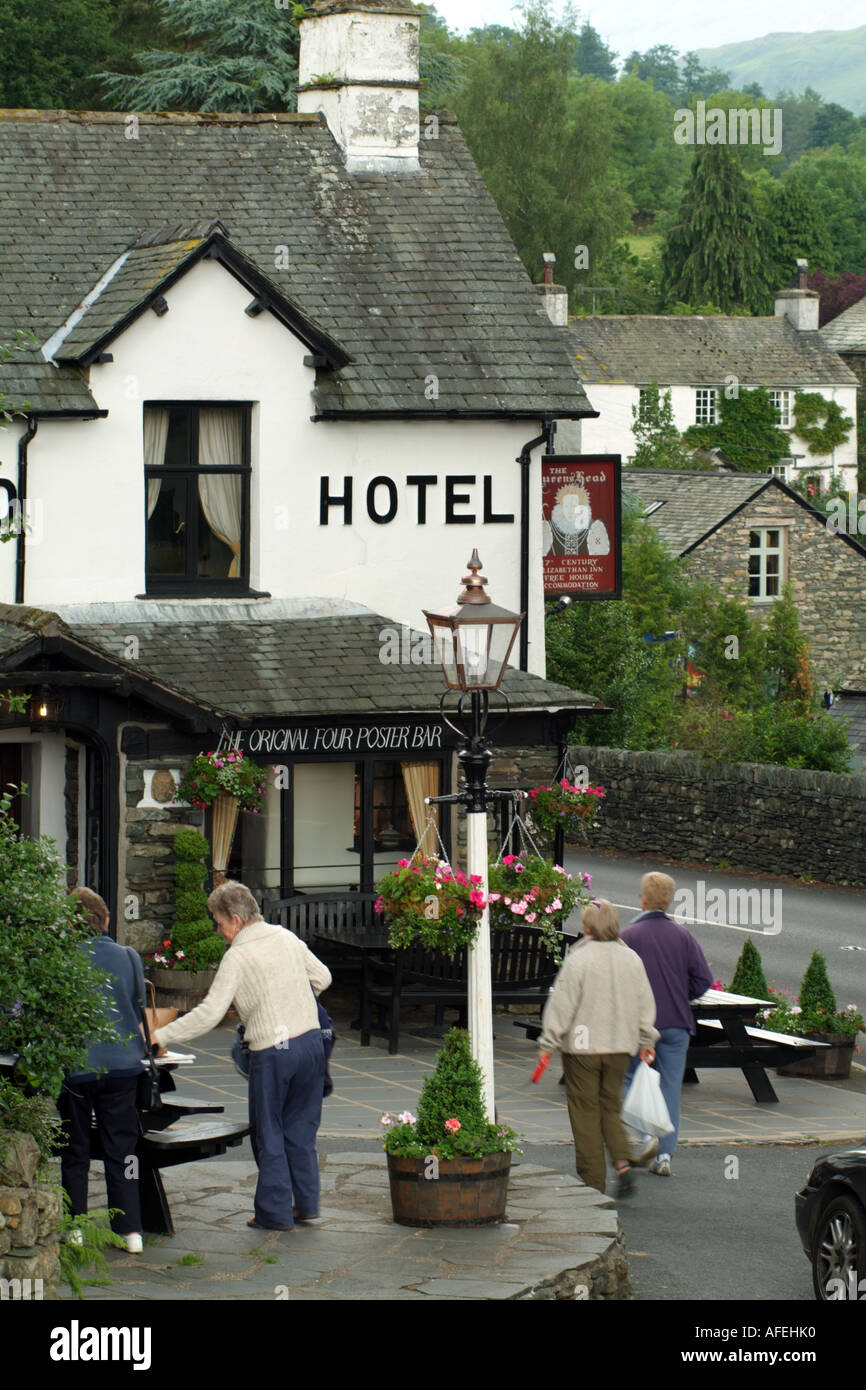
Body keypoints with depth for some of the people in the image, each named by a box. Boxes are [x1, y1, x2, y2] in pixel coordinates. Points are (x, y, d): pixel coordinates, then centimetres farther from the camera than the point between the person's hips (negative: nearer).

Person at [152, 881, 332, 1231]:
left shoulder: (237, 957, -11)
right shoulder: (286, 938, 7)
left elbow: (209, 1013, -15)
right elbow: (322, 977, 16)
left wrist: (159, 1035, -10)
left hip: (272, 1052, -6)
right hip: (310, 1041, 6)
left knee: (269, 1133, 6)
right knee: (301, 1127, 16)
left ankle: (275, 1211, 9)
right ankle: (306, 1203, 18)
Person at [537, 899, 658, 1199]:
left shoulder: (578, 959, -13)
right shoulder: (631, 960, 4)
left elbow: (562, 1004, -11)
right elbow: (645, 1004, 11)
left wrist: (548, 1043, -3)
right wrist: (646, 1041, 22)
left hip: (583, 1046, -5)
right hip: (619, 1048, 5)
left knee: (585, 1112, 4)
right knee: (611, 1108, 17)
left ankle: (593, 1182, 6)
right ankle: (622, 1162, -5)